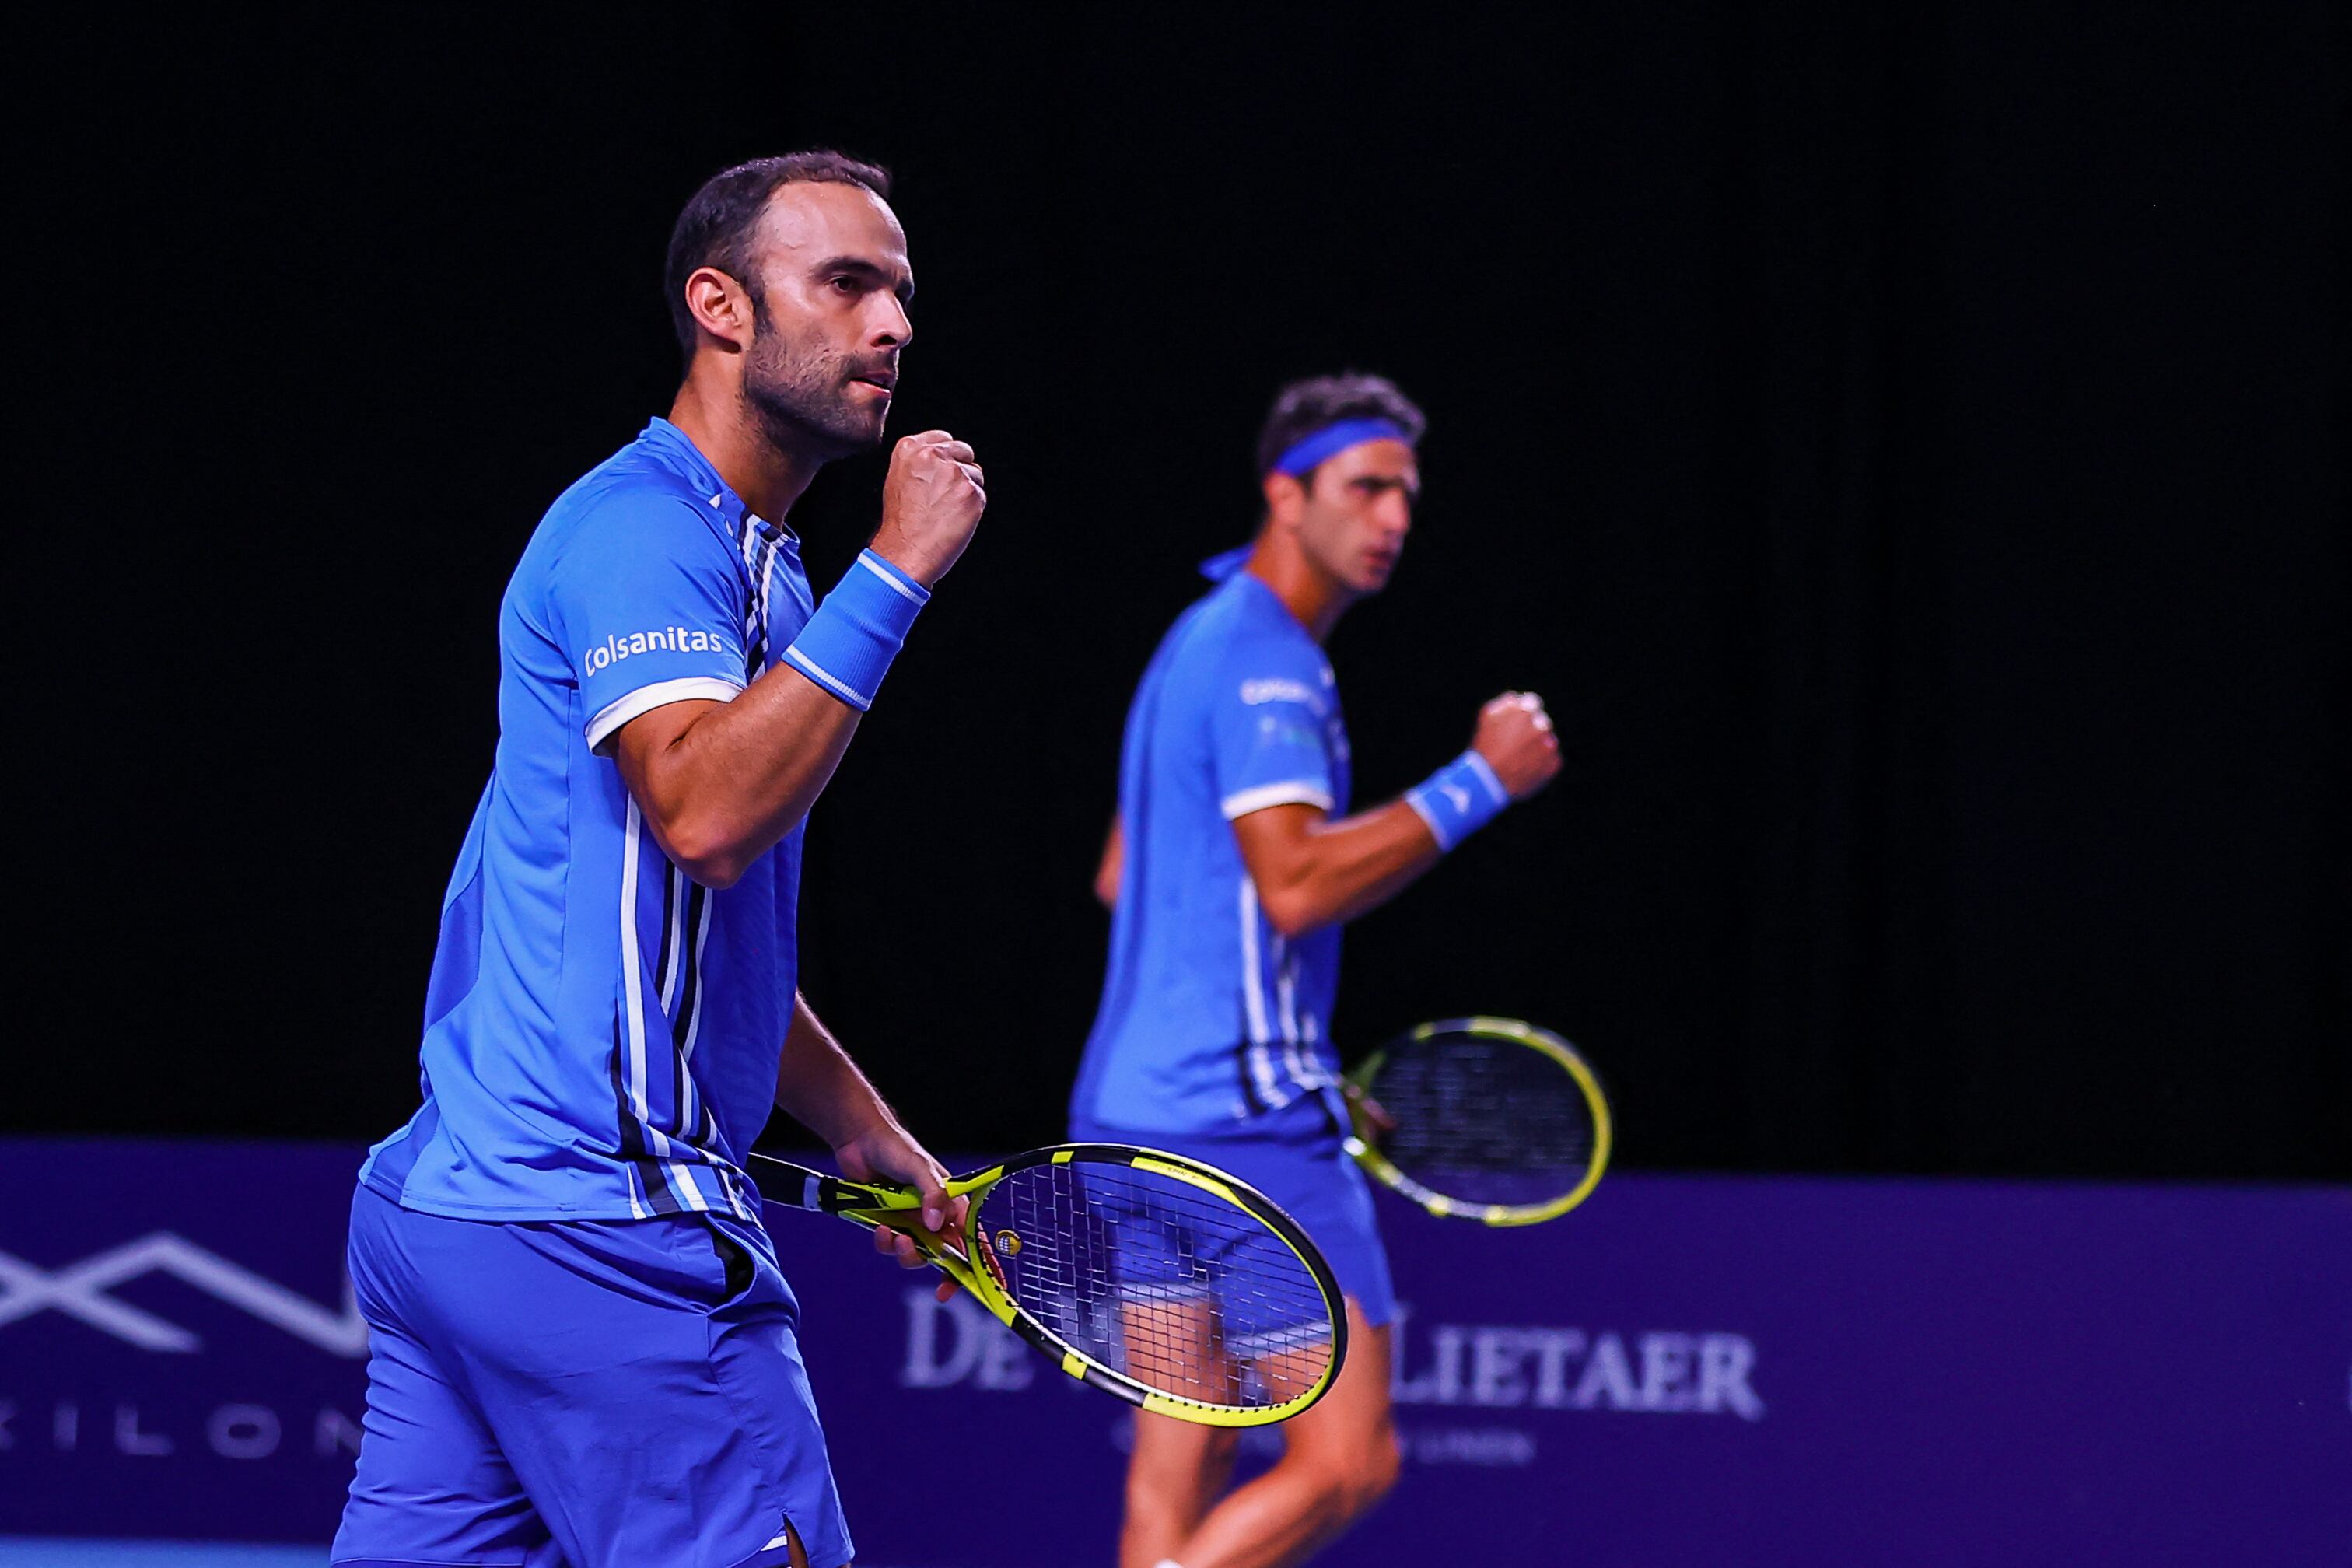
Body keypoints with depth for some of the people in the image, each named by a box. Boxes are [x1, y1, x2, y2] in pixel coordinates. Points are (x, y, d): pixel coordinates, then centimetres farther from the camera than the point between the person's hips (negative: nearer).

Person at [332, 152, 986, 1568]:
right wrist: (895, 573, -23)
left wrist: (855, 1123, 27)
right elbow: (704, 809, -27)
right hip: (596, 1223, -10)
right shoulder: (642, 528, -10)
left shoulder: (746, 562, 22)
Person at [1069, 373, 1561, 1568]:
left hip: (1135, 1107, 10)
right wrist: (1480, 783, -17)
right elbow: (1297, 882, -24)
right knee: (1345, 1461, -9)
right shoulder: (1266, 662, -12)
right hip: (1243, 1112, -10)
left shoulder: (1204, 642, 20)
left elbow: (1123, 877, 29)